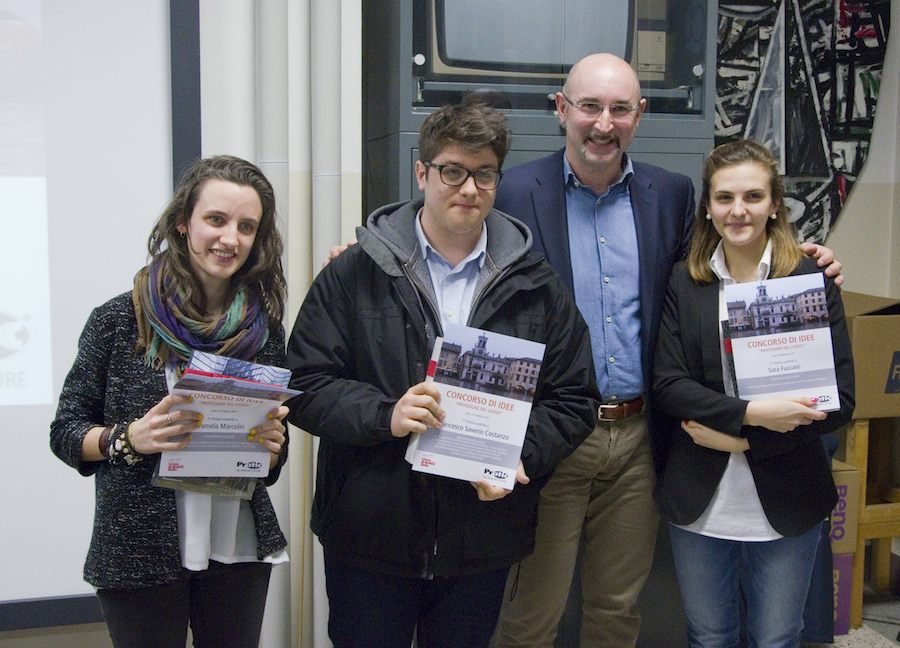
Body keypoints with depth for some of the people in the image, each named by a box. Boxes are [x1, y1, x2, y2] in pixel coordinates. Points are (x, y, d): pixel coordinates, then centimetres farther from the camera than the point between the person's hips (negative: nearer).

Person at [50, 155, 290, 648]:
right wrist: (129, 439, -20)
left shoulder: (264, 329, 2)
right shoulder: (120, 321, -7)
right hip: (140, 551, -3)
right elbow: (66, 432, -2)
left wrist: (271, 445, -10)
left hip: (240, 551, 3)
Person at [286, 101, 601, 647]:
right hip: (369, 535, -1)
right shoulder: (354, 275, -1)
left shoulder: (536, 285, 5)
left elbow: (574, 398, 7)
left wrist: (523, 457, -11)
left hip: (482, 537, 2)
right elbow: (305, 384, -4)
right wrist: (384, 415, -20)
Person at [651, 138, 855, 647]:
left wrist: (740, 438, -15)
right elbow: (667, 385, -7)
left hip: (786, 503, -1)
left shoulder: (813, 280, -6)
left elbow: (839, 401, -8)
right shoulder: (684, 284, 0)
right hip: (699, 503, 2)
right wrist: (752, 412, -21)